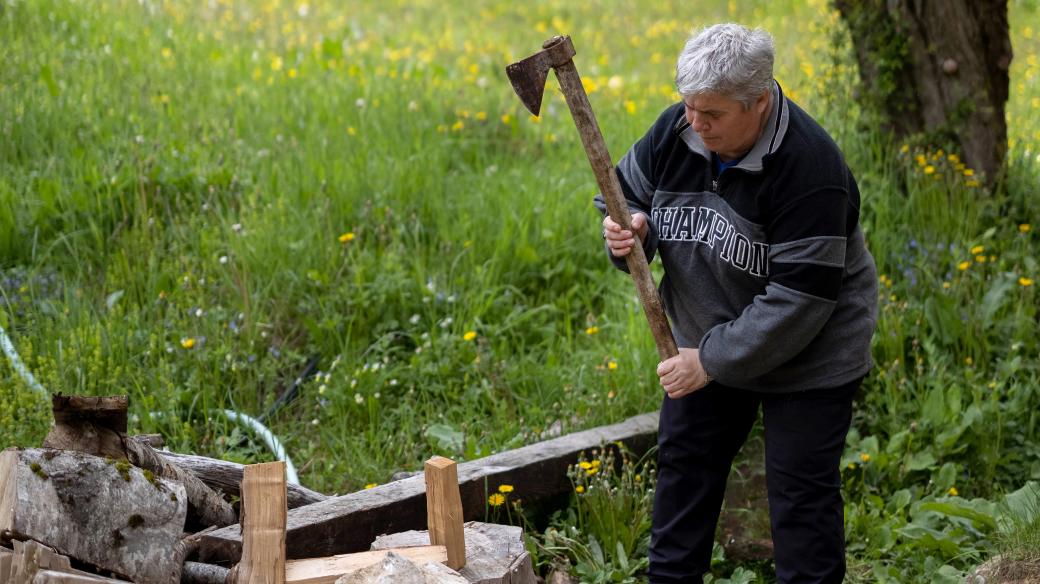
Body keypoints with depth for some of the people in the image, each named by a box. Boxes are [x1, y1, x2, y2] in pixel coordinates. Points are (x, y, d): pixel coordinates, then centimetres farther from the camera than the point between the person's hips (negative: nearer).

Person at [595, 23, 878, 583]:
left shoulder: (808, 169, -31)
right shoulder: (676, 130, -12)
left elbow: (800, 300, -30)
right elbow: (626, 192, 7)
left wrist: (713, 362, -25)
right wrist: (630, 229, -19)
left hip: (806, 357, -6)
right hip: (707, 343, 6)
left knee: (801, 493, 0)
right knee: (682, 464, 16)